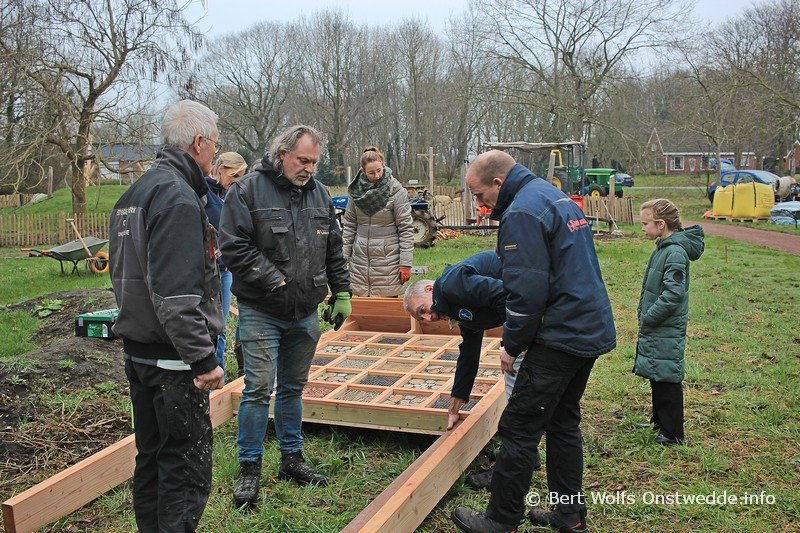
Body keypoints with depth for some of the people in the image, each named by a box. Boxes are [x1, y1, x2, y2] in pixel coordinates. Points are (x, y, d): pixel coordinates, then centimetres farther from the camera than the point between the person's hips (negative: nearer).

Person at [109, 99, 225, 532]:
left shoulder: (134, 192, 14)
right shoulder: (178, 197, -18)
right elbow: (176, 293, -25)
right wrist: (203, 358, -21)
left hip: (137, 349, 10)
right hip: (172, 358, -10)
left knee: (150, 459, 19)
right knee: (187, 468, -1)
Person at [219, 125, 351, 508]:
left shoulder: (319, 193, 9)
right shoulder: (247, 190, -8)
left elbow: (334, 250, 15)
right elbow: (234, 249, -14)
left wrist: (342, 293, 9)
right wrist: (274, 281, -17)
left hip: (304, 314, 5)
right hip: (261, 313, -5)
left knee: (293, 388, 15)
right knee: (258, 389, -4)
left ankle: (292, 458, 28)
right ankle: (249, 468, 11)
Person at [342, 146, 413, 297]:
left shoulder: (397, 192, -8)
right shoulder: (356, 191, 5)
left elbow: (406, 230, -8)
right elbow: (349, 226, 10)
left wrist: (405, 263, -12)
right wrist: (344, 257, 6)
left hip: (388, 260, -4)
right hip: (360, 260, 4)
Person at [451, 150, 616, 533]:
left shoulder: (522, 213, -16)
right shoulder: (556, 197, 15)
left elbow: (527, 291, -23)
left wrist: (512, 345, -10)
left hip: (561, 338, -10)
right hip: (592, 330, 10)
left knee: (518, 430, -1)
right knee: (563, 423, 19)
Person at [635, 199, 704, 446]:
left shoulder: (675, 252, -20)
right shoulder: (662, 248, 9)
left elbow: (673, 295, -25)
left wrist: (647, 318, -17)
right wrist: (644, 316, 11)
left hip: (667, 332, -9)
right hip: (654, 328, 9)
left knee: (667, 380, 2)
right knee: (656, 377, 19)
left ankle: (672, 433, 14)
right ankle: (660, 420, 34)